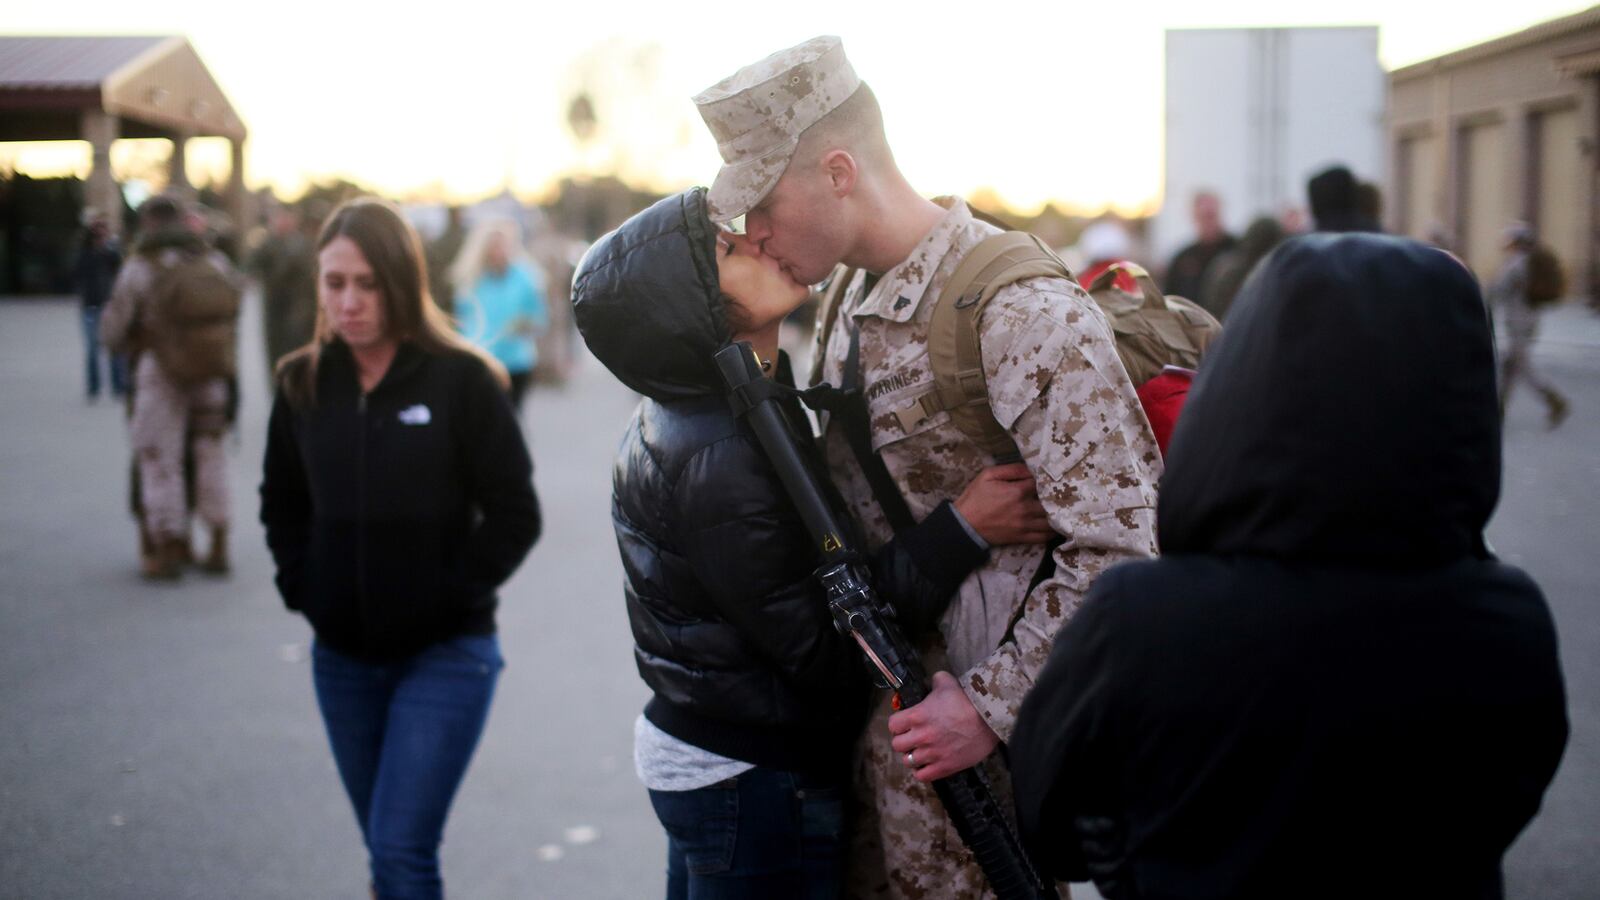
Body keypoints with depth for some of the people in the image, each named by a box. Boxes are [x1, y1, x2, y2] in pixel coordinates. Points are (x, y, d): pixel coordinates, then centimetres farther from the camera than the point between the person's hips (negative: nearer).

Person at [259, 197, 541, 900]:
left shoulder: (461, 379, -11)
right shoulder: (303, 383, 2)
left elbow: (514, 513, -8)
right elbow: (281, 502, 16)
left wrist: (454, 595, -12)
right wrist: (301, 585, 3)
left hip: (444, 653, -5)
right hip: (342, 656, 5)